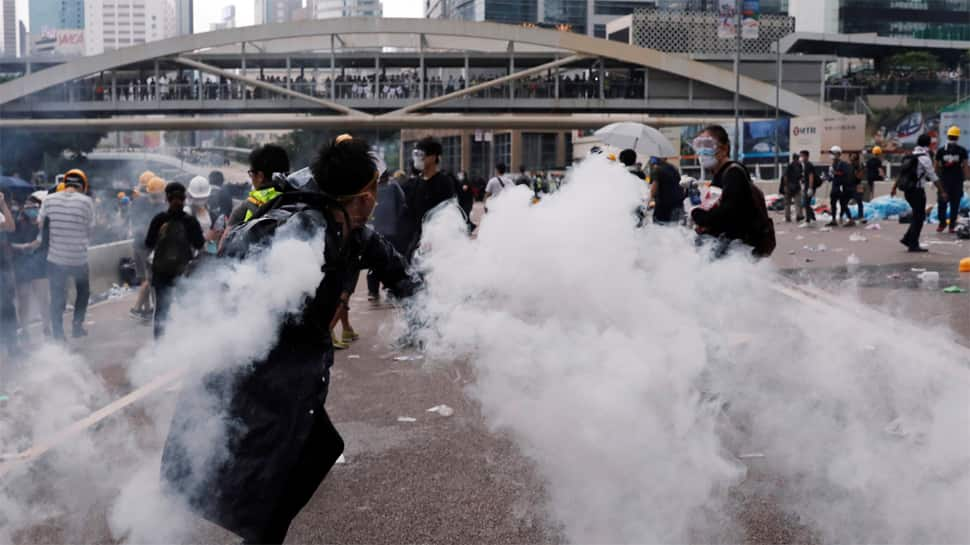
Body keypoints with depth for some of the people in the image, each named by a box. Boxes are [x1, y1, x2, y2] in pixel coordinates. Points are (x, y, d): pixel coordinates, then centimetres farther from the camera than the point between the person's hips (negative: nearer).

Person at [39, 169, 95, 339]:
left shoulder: (49, 199, -3)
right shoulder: (86, 201, -9)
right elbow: (90, 229, -2)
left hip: (55, 257, 1)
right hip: (79, 258, -1)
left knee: (57, 297, 11)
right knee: (83, 291, 23)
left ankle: (58, 335, 12)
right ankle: (77, 327, 22)